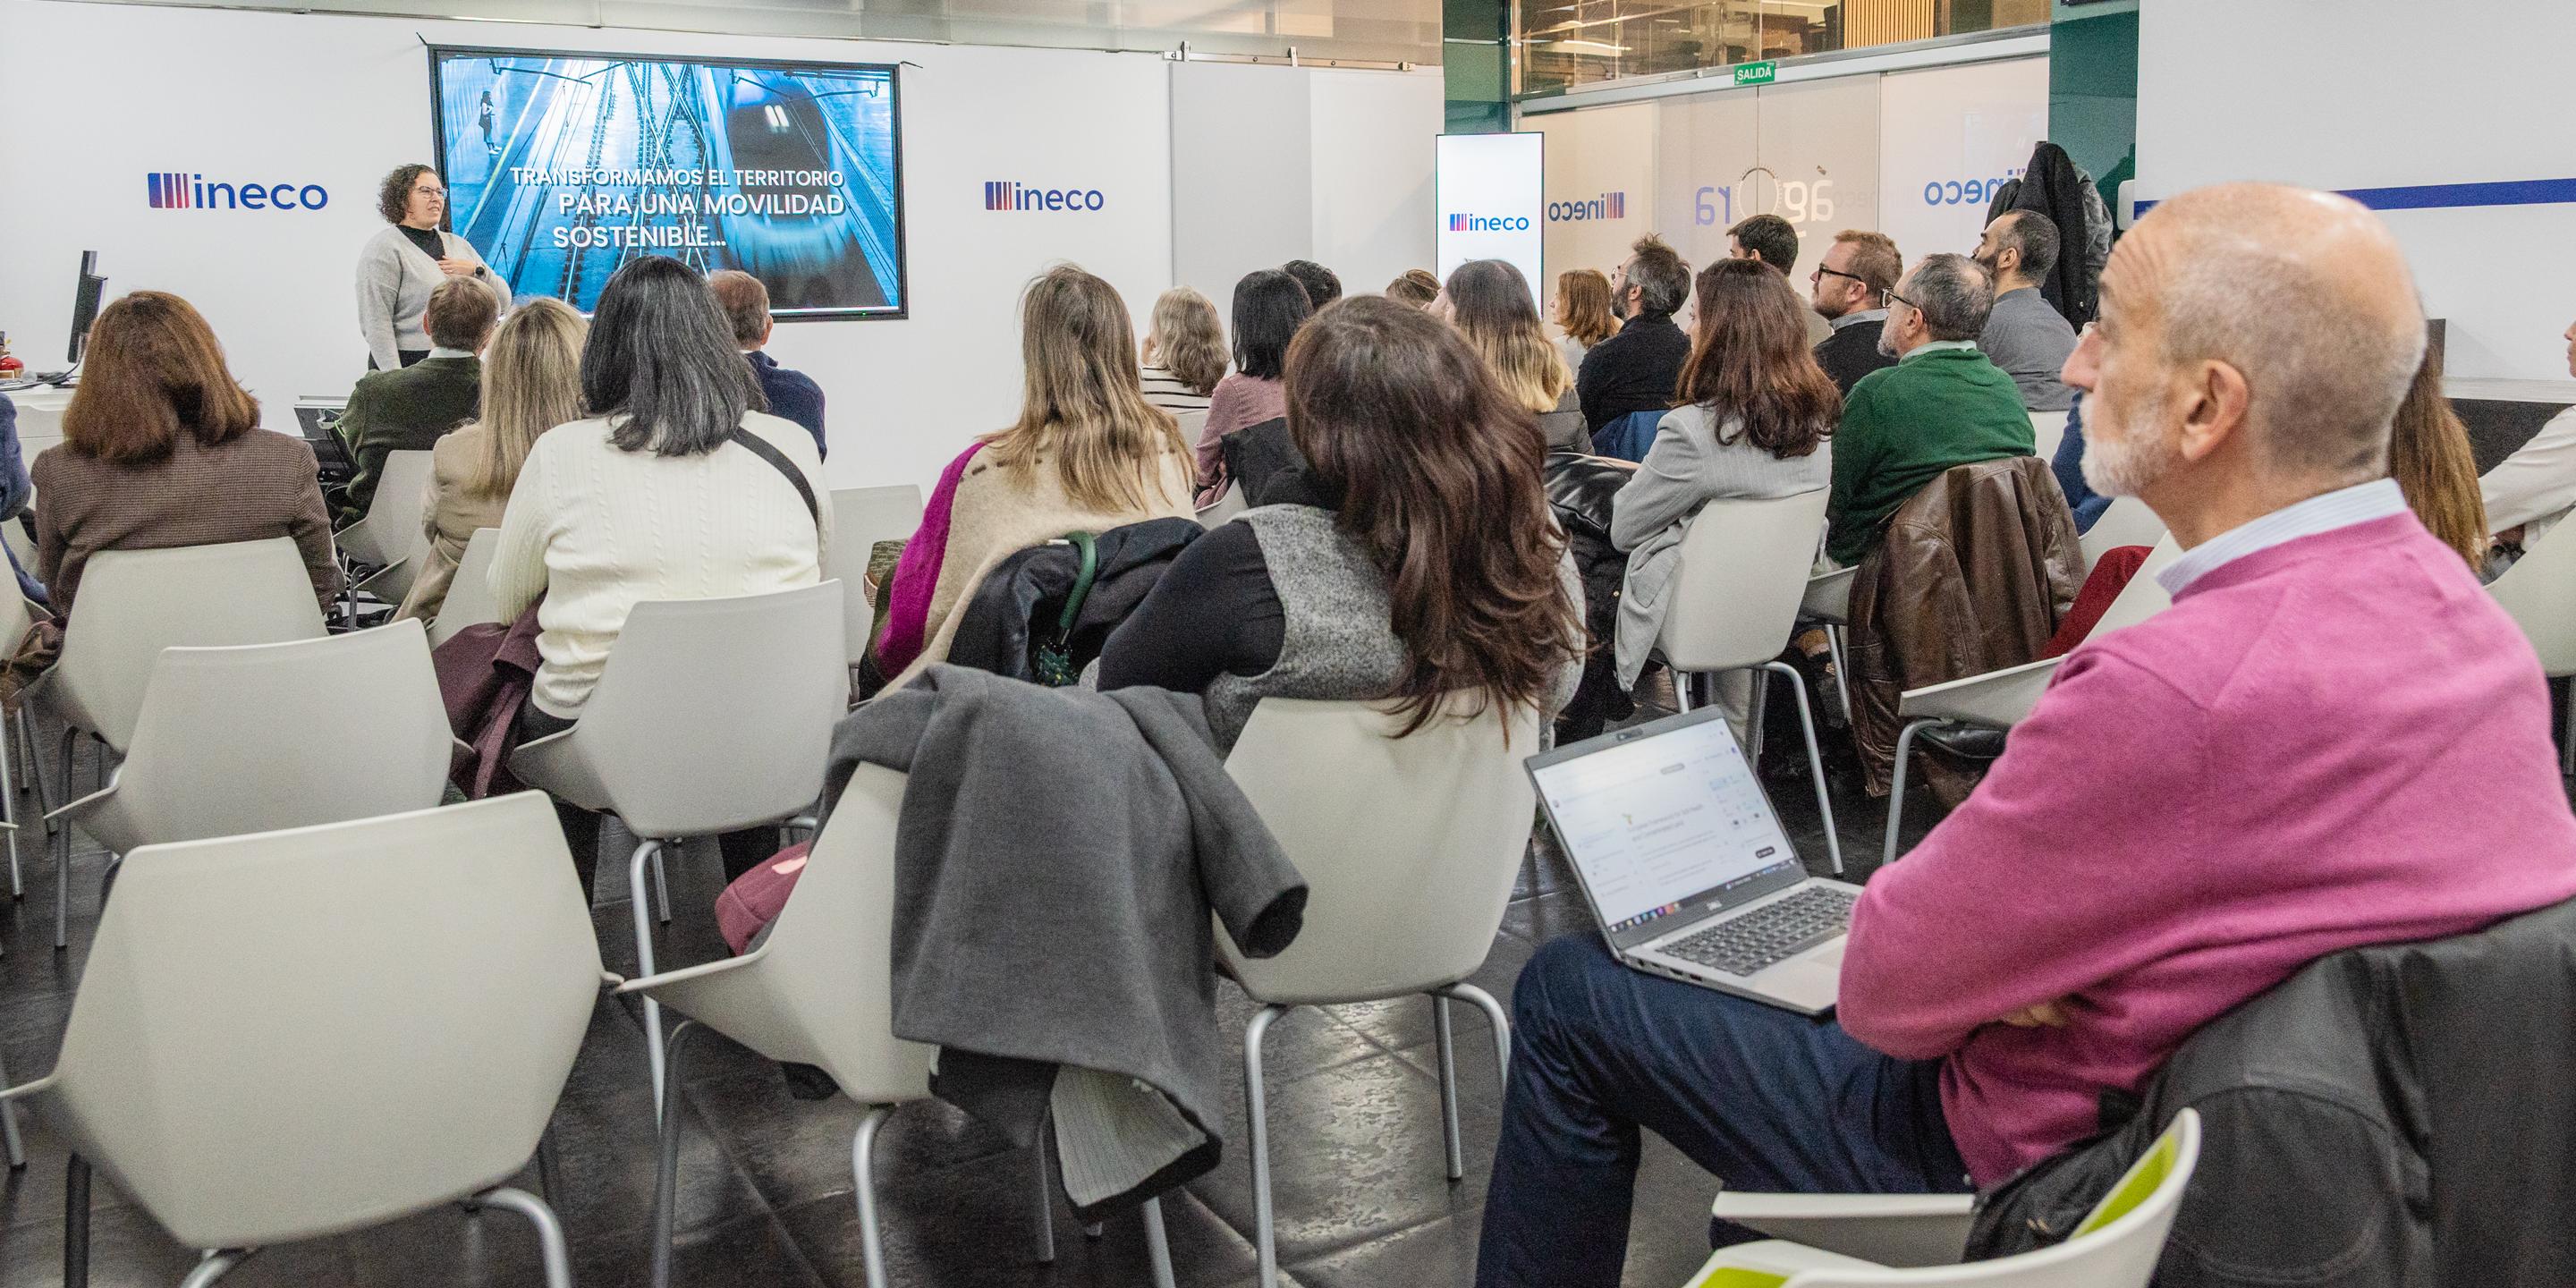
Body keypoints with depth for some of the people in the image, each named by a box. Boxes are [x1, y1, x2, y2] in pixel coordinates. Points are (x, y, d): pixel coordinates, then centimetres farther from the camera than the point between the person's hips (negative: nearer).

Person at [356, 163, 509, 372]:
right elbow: (376, 323, -12)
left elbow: (503, 303, 13)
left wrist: (476, 271, -4)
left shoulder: (457, 244, 16)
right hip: (409, 367, -5)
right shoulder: (384, 248, -3)